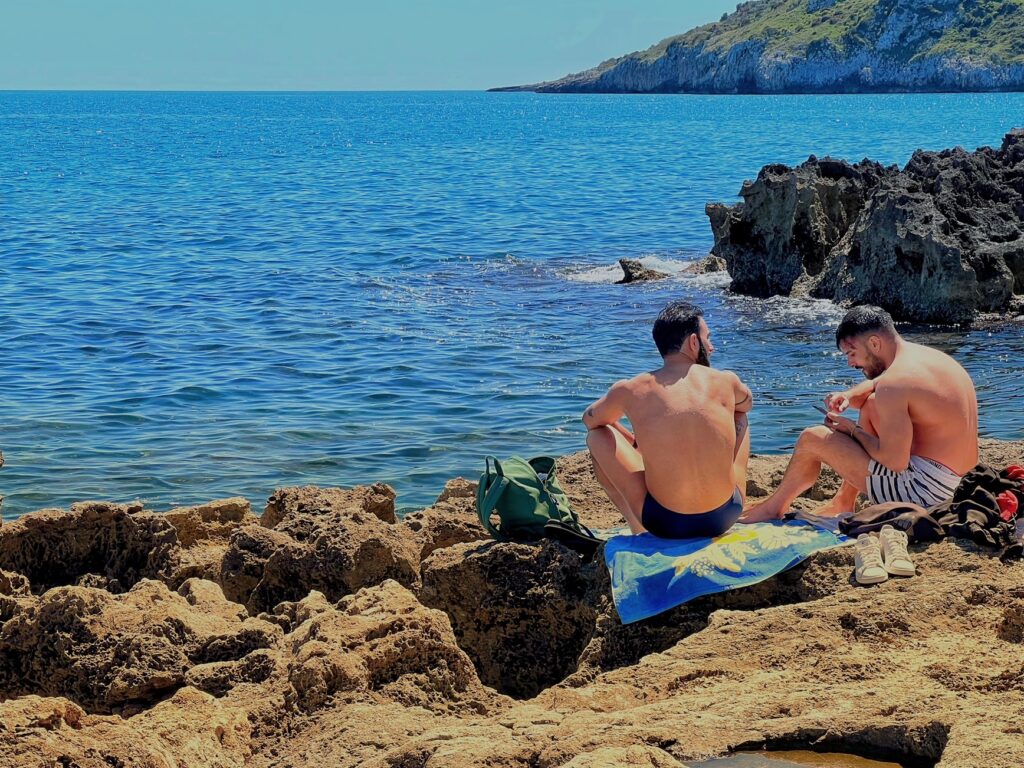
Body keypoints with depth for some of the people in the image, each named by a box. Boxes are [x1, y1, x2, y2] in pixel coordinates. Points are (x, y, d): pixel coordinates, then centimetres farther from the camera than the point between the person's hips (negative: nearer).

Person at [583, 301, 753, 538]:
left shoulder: (630, 391, -6)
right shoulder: (726, 381, -3)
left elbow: (590, 419, 16)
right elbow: (747, 403, 24)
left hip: (666, 525, -2)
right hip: (726, 517, 2)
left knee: (597, 435, 15)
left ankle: (638, 528, 20)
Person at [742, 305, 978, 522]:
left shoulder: (894, 383, -21)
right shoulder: (930, 355, 9)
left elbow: (895, 463, -23)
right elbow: (874, 384, 27)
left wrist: (853, 430, -8)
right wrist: (848, 396, 5)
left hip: (924, 490, -10)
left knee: (813, 439, -1)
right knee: (871, 404, 26)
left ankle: (775, 506, 23)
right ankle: (844, 501, 28)